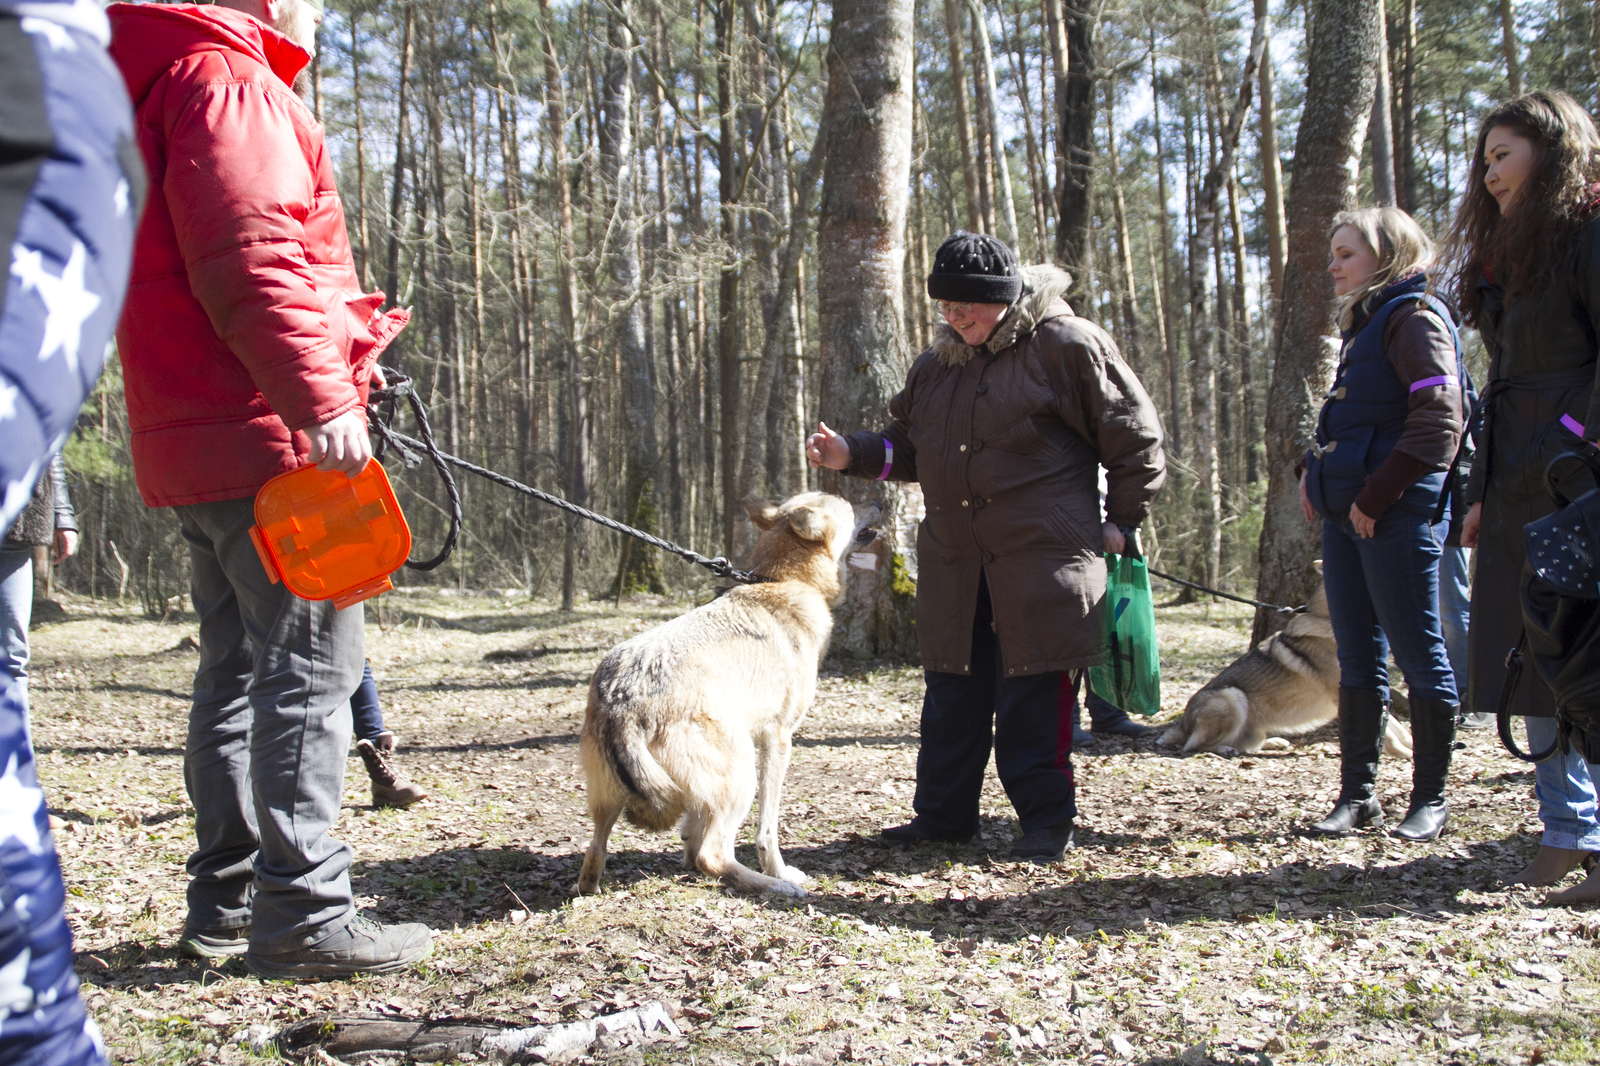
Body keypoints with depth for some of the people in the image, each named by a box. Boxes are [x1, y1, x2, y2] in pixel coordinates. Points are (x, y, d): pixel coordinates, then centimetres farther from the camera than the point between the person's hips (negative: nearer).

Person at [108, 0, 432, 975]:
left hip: (195, 445, 11)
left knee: (238, 668, 13)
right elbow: (249, 258, -21)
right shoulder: (225, 80, -7)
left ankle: (226, 904, 19)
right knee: (312, 665, -9)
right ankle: (304, 914, -9)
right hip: (267, 433, -11)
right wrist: (320, 396, -26)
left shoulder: (171, 79, 25)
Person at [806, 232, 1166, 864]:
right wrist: (852, 455, 3)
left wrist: (1122, 521, 0)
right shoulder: (938, 362, 14)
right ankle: (943, 813, 22)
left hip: (1039, 555, -6)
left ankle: (1046, 821, 9)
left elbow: (1134, 437, -1)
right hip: (953, 562, 6)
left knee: (1033, 694, -3)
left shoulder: (1066, 346, -5)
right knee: (950, 691, 11)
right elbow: (908, 444, 20)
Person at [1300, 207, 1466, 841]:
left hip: (1398, 515, -9)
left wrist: (1377, 495, -18)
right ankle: (1357, 794, 15)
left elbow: (1438, 417, -18)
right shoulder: (1364, 323, 20)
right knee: (1357, 658, 10)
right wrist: (1314, 469, 11)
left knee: (1418, 653, -1)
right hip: (1347, 514, 9)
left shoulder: (1415, 315, -8)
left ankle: (1430, 799, 7)